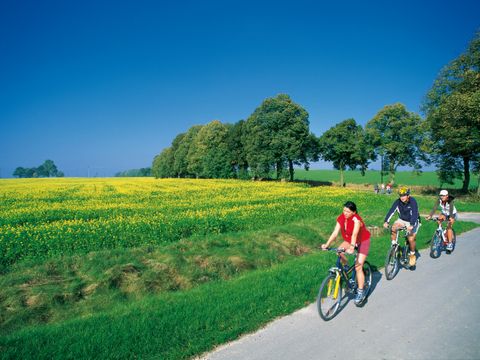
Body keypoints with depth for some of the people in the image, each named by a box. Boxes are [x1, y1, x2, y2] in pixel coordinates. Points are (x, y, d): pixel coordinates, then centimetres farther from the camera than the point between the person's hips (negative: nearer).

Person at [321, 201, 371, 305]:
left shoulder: (356, 219, -30)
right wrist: (327, 244, -34)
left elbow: (354, 234, -44)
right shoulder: (341, 218, -15)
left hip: (363, 242, -6)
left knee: (358, 267, -11)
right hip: (349, 240, 6)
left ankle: (360, 292, 3)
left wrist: (351, 247, -59)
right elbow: (335, 233, -21)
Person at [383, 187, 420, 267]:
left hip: (413, 222, -3)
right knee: (393, 228, -26)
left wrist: (411, 225, -49)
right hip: (402, 220, 3)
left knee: (411, 239, -15)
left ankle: (412, 255, 12)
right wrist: (386, 221, -40)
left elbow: (415, 214, -34)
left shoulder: (413, 201, -24)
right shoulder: (397, 201, -15)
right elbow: (391, 211, -25)